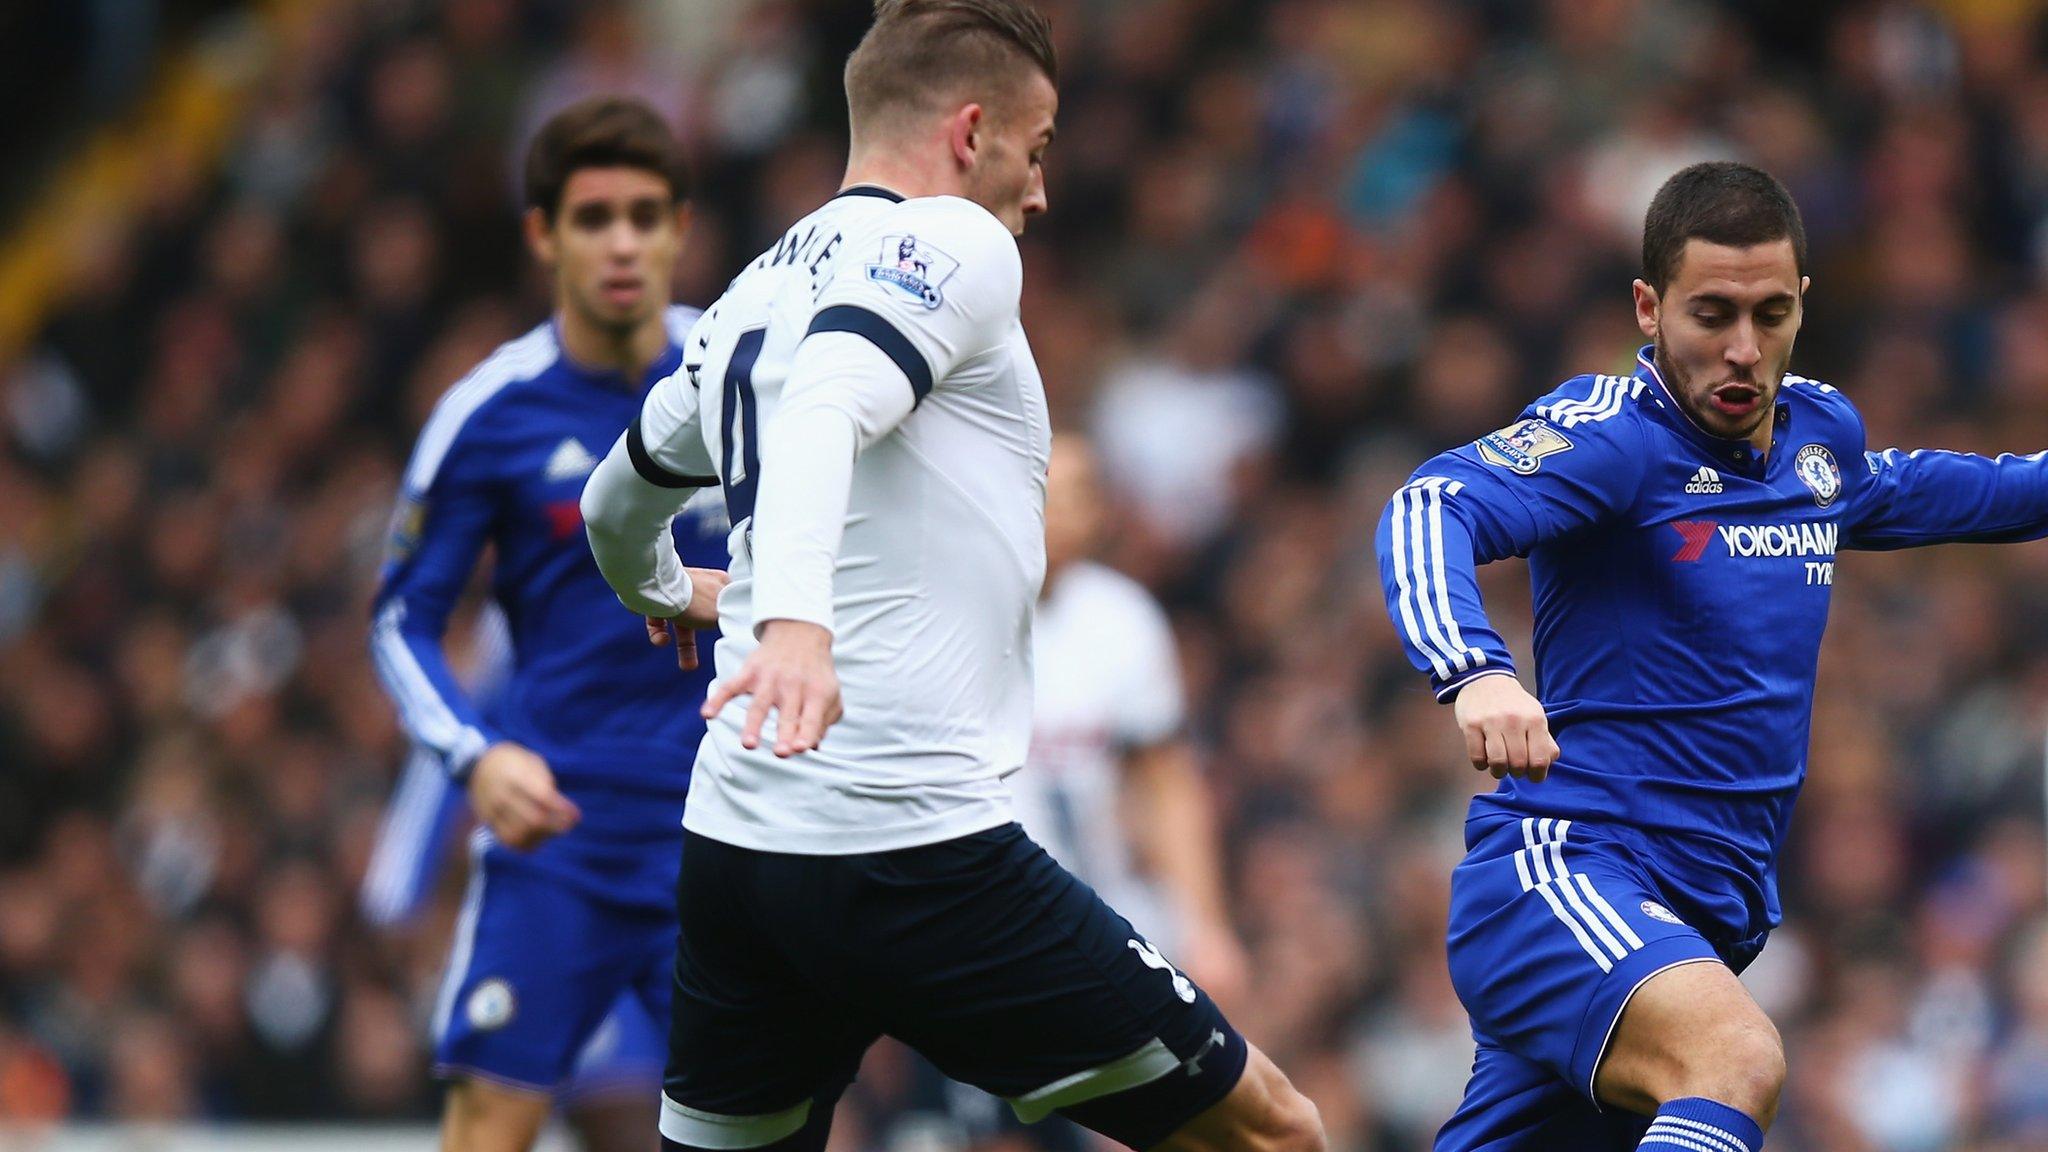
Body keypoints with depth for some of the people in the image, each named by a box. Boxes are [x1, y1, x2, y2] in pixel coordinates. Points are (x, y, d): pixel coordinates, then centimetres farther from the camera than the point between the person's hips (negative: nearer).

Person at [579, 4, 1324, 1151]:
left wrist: (662, 594, 58)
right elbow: (822, 414, -25)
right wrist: (794, 617, -42)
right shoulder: (953, 242, -4)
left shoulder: (754, 295, 19)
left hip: (732, 833, 8)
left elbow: (616, 504, 36)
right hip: (915, 849, -8)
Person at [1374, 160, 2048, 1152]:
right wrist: (1475, 671, -46)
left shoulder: (1821, 429, 13)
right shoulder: (1614, 434, -11)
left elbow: (1902, 490, 38)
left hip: (1707, 918, 8)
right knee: (1736, 1060, -35)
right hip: (1559, 866, -8)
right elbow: (1429, 509, -29)